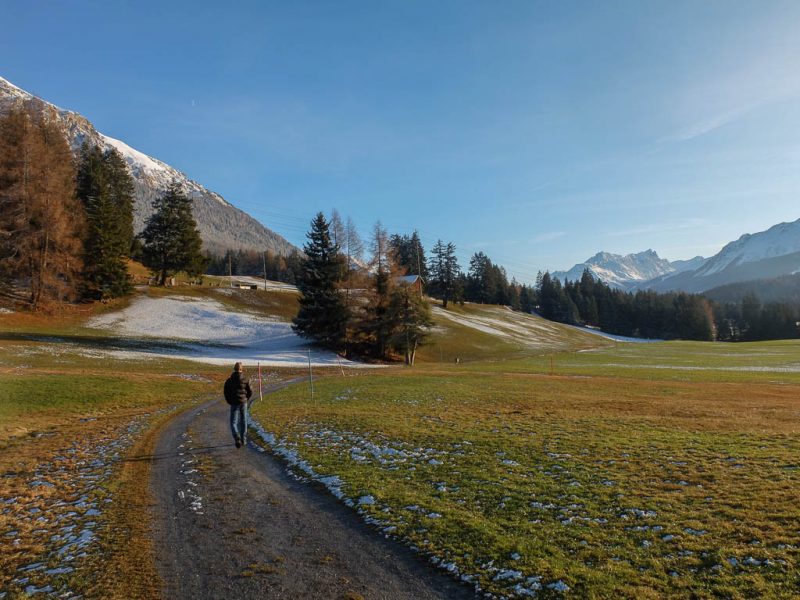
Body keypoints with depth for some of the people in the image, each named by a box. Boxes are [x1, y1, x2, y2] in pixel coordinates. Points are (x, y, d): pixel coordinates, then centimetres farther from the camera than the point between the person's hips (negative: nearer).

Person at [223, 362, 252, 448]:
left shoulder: (229, 380, -5)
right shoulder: (246, 379, -4)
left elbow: (226, 392, -2)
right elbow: (250, 392, -2)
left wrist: (230, 401, 12)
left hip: (234, 404, -1)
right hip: (243, 403, 1)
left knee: (233, 422, 2)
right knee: (243, 421, 15)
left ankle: (237, 438, -21)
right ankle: (243, 440, 21)